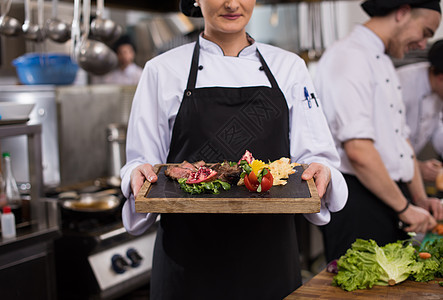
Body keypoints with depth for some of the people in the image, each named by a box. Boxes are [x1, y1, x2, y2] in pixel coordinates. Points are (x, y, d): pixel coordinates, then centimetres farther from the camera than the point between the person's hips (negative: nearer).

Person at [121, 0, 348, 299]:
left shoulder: (289, 66, 7)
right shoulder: (162, 70, 1)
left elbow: (317, 154, 6)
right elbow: (142, 161, 4)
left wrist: (322, 173, -16)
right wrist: (139, 176, -18)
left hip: (269, 250, 2)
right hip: (191, 249, -1)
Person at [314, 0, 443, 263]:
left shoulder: (384, 63, 18)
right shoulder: (349, 57, -15)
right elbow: (358, 150, -24)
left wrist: (420, 199, 12)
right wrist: (405, 207, -15)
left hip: (389, 196, 10)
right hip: (356, 202, -10)